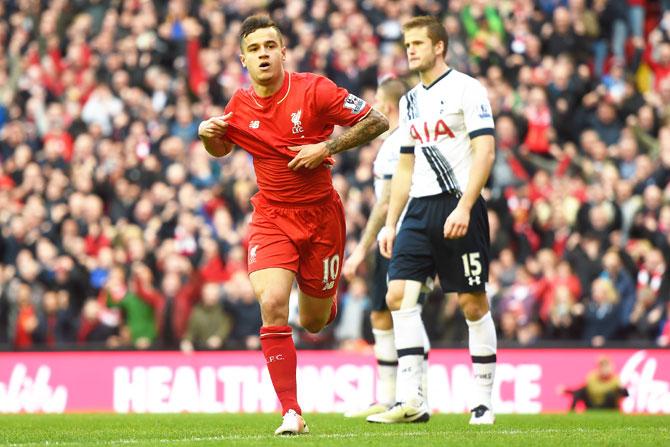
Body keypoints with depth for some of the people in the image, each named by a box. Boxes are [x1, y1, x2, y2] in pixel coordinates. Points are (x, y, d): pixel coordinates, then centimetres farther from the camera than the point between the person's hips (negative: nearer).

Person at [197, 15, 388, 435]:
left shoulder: (314, 90, -13)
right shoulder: (239, 107, -3)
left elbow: (377, 121, -11)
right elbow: (221, 148, 18)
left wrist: (327, 147, -20)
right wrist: (207, 134, -5)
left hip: (321, 213, -1)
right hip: (272, 215, 1)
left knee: (314, 322, 9)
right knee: (272, 303, -22)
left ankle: (327, 298, 51)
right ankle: (291, 412, -17)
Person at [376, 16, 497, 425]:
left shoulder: (466, 89, -4)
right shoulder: (411, 100, 18)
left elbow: (485, 152, -13)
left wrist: (464, 207, -22)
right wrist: (391, 223, 18)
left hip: (459, 206, -7)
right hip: (420, 208, 7)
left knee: (473, 303, -2)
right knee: (399, 295, -7)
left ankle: (484, 402, 7)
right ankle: (412, 400, -9)